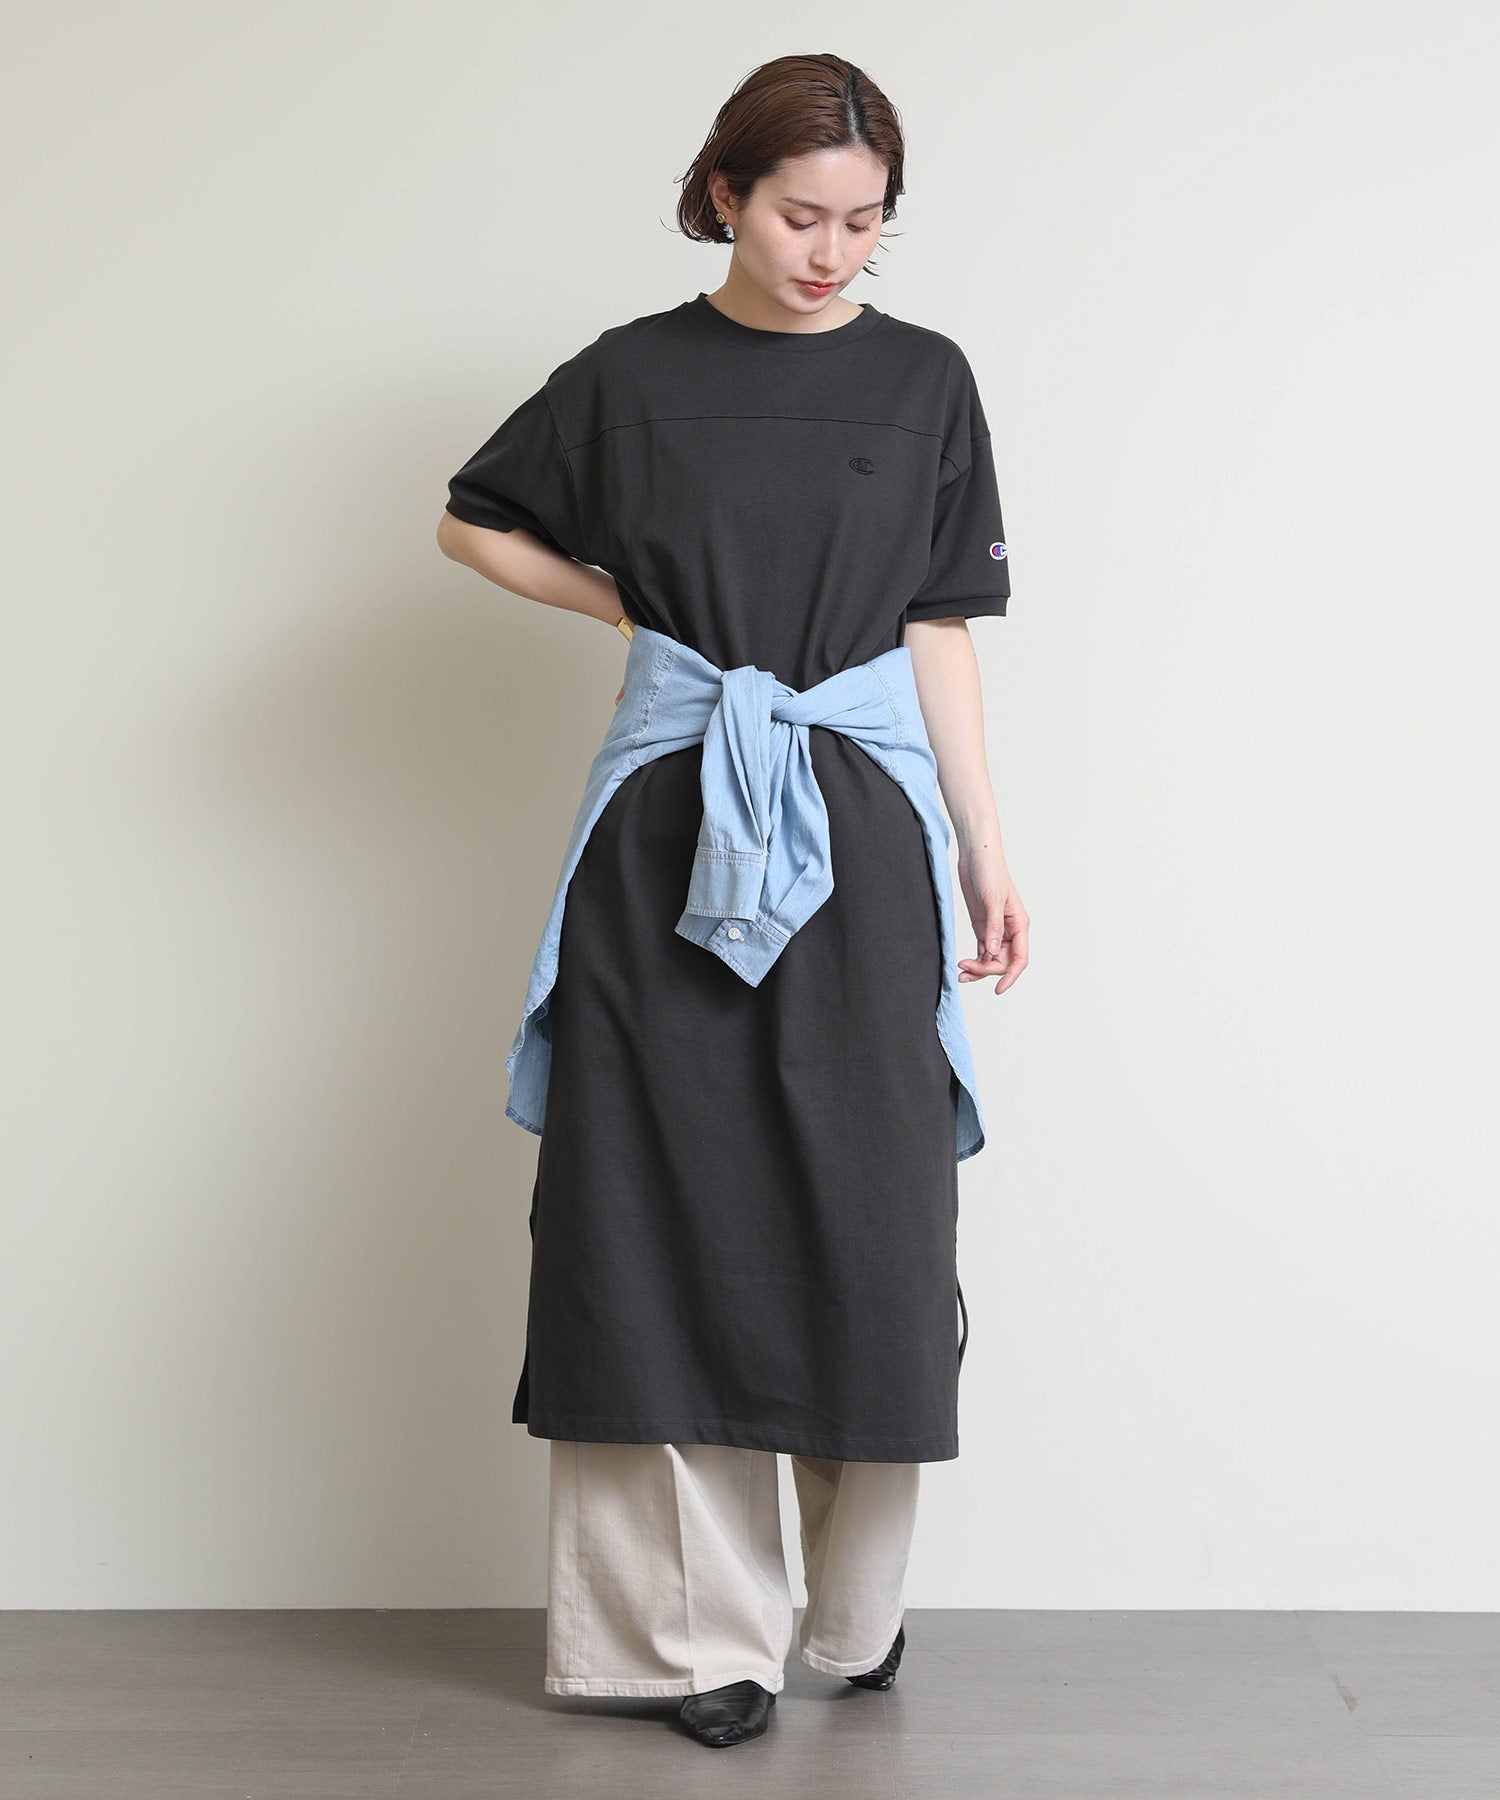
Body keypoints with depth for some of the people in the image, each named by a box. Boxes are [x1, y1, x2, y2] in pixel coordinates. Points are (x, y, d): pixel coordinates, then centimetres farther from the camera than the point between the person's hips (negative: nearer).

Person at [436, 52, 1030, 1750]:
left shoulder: (924, 380, 5)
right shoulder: (632, 375, 4)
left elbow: (939, 633, 6)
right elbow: (474, 522, 16)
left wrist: (984, 850, 3)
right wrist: (627, 605, 4)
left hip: (859, 826, 0)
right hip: (669, 827, 0)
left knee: (864, 1210, 2)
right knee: (667, 1205, 0)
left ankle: (859, 1597, 22)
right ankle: (708, 1628, 11)